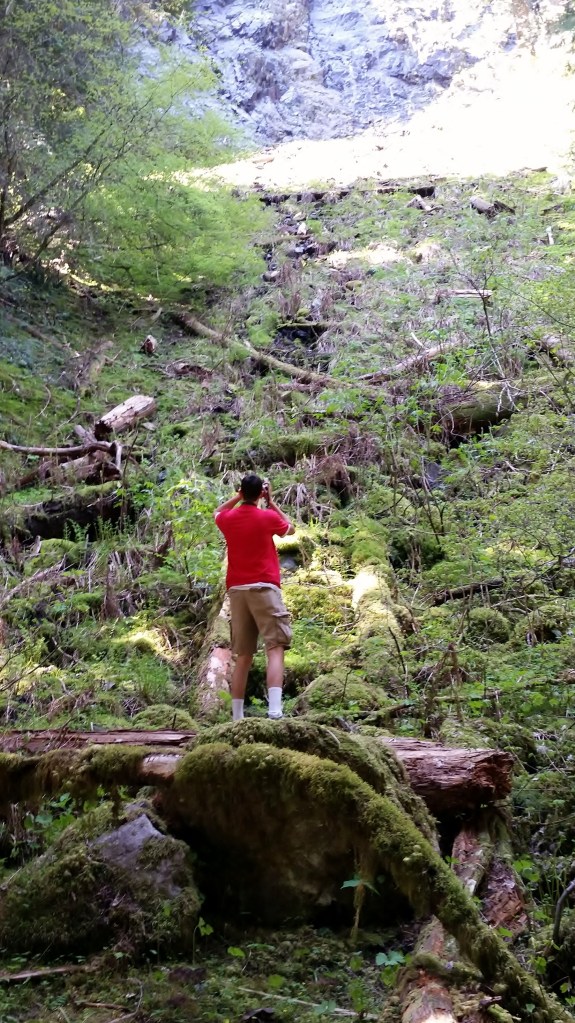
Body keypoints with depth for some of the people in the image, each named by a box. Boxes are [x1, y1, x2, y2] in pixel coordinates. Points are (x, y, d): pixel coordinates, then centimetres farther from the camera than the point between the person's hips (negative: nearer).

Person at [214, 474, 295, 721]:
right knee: (275, 649, -11)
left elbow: (217, 512, 35)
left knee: (243, 656, 10)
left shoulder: (228, 519, 9)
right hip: (263, 587, -5)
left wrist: (238, 496, 28)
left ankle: (237, 717, 8)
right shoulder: (268, 516, -2)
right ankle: (274, 710, -28)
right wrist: (271, 502, 20)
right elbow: (290, 529, 19)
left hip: (236, 590, 5)